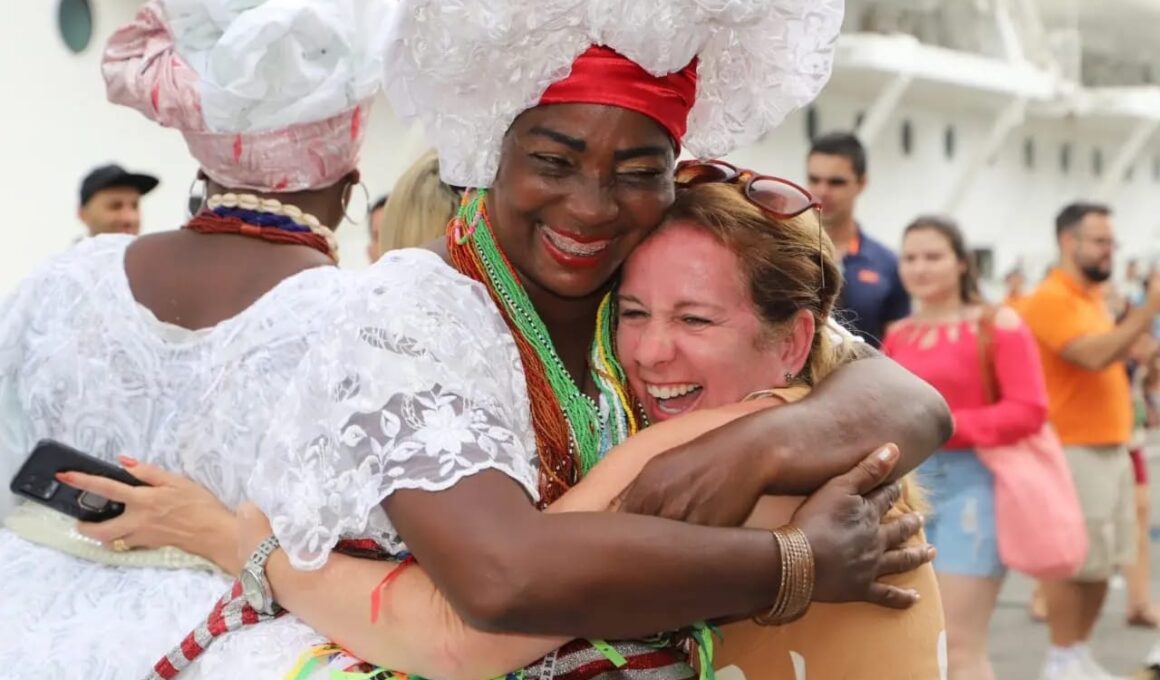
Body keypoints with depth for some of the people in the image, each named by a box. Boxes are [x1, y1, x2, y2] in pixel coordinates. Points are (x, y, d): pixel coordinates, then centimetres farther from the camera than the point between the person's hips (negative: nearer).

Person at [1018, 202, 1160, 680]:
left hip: (1110, 447, 9)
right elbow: (1094, 355, -26)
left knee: (1104, 561, 11)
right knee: (1074, 562, -5)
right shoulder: (1050, 299, -13)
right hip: (1074, 450, -9)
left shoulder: (1093, 298, 17)